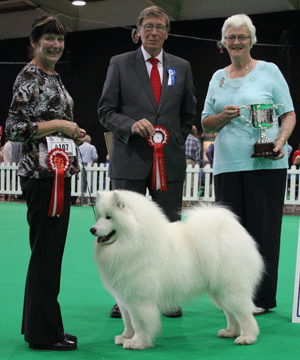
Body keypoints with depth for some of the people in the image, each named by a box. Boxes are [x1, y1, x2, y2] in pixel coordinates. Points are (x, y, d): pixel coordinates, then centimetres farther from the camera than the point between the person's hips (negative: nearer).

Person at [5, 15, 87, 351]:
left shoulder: (54, 77, 19)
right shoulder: (29, 77, -9)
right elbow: (13, 128, -16)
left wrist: (72, 132, 11)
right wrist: (59, 125, -16)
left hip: (59, 170, 10)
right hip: (41, 173, -10)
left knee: (50, 250, 13)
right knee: (46, 251, -5)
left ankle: (39, 325, 23)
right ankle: (44, 332, 5)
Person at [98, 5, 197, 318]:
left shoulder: (181, 67, 12)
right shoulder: (119, 64, 5)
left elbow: (189, 113, 20)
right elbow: (105, 111, 1)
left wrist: (174, 141, 10)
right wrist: (131, 125, -15)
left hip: (169, 161, 2)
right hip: (130, 162, -2)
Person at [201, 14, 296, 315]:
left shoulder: (269, 71, 6)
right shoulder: (218, 78, 16)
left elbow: (289, 114, 5)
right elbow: (205, 124, 16)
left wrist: (280, 140, -13)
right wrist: (224, 116, -5)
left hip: (265, 163, -4)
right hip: (227, 164, 4)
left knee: (262, 228, -3)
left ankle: (262, 298, 6)